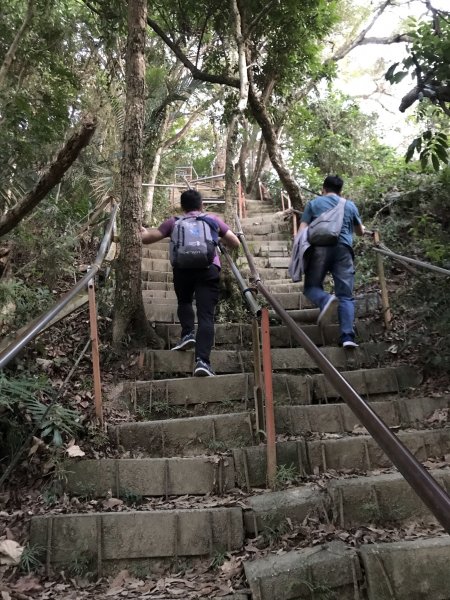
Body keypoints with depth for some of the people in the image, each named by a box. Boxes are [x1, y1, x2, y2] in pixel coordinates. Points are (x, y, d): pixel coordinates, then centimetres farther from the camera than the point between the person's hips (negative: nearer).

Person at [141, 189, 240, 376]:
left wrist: (144, 233, 42)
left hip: (182, 267, 1)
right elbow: (235, 243, 23)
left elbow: (147, 238, 19)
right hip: (209, 268, 0)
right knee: (206, 315, -6)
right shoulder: (213, 219, 25)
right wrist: (221, 241, 44)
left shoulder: (174, 221, 23)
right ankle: (202, 361, -21)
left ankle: (188, 333, 5)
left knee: (184, 302, 28)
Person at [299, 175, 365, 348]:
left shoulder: (313, 203, 19)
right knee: (346, 296, 1)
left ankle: (325, 300, -27)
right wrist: (361, 228, 60)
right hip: (343, 249, 2)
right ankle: (347, 337, -14)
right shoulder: (350, 205, 24)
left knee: (311, 286, 8)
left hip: (319, 247, -1)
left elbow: (302, 230, 6)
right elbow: (360, 232, 38)